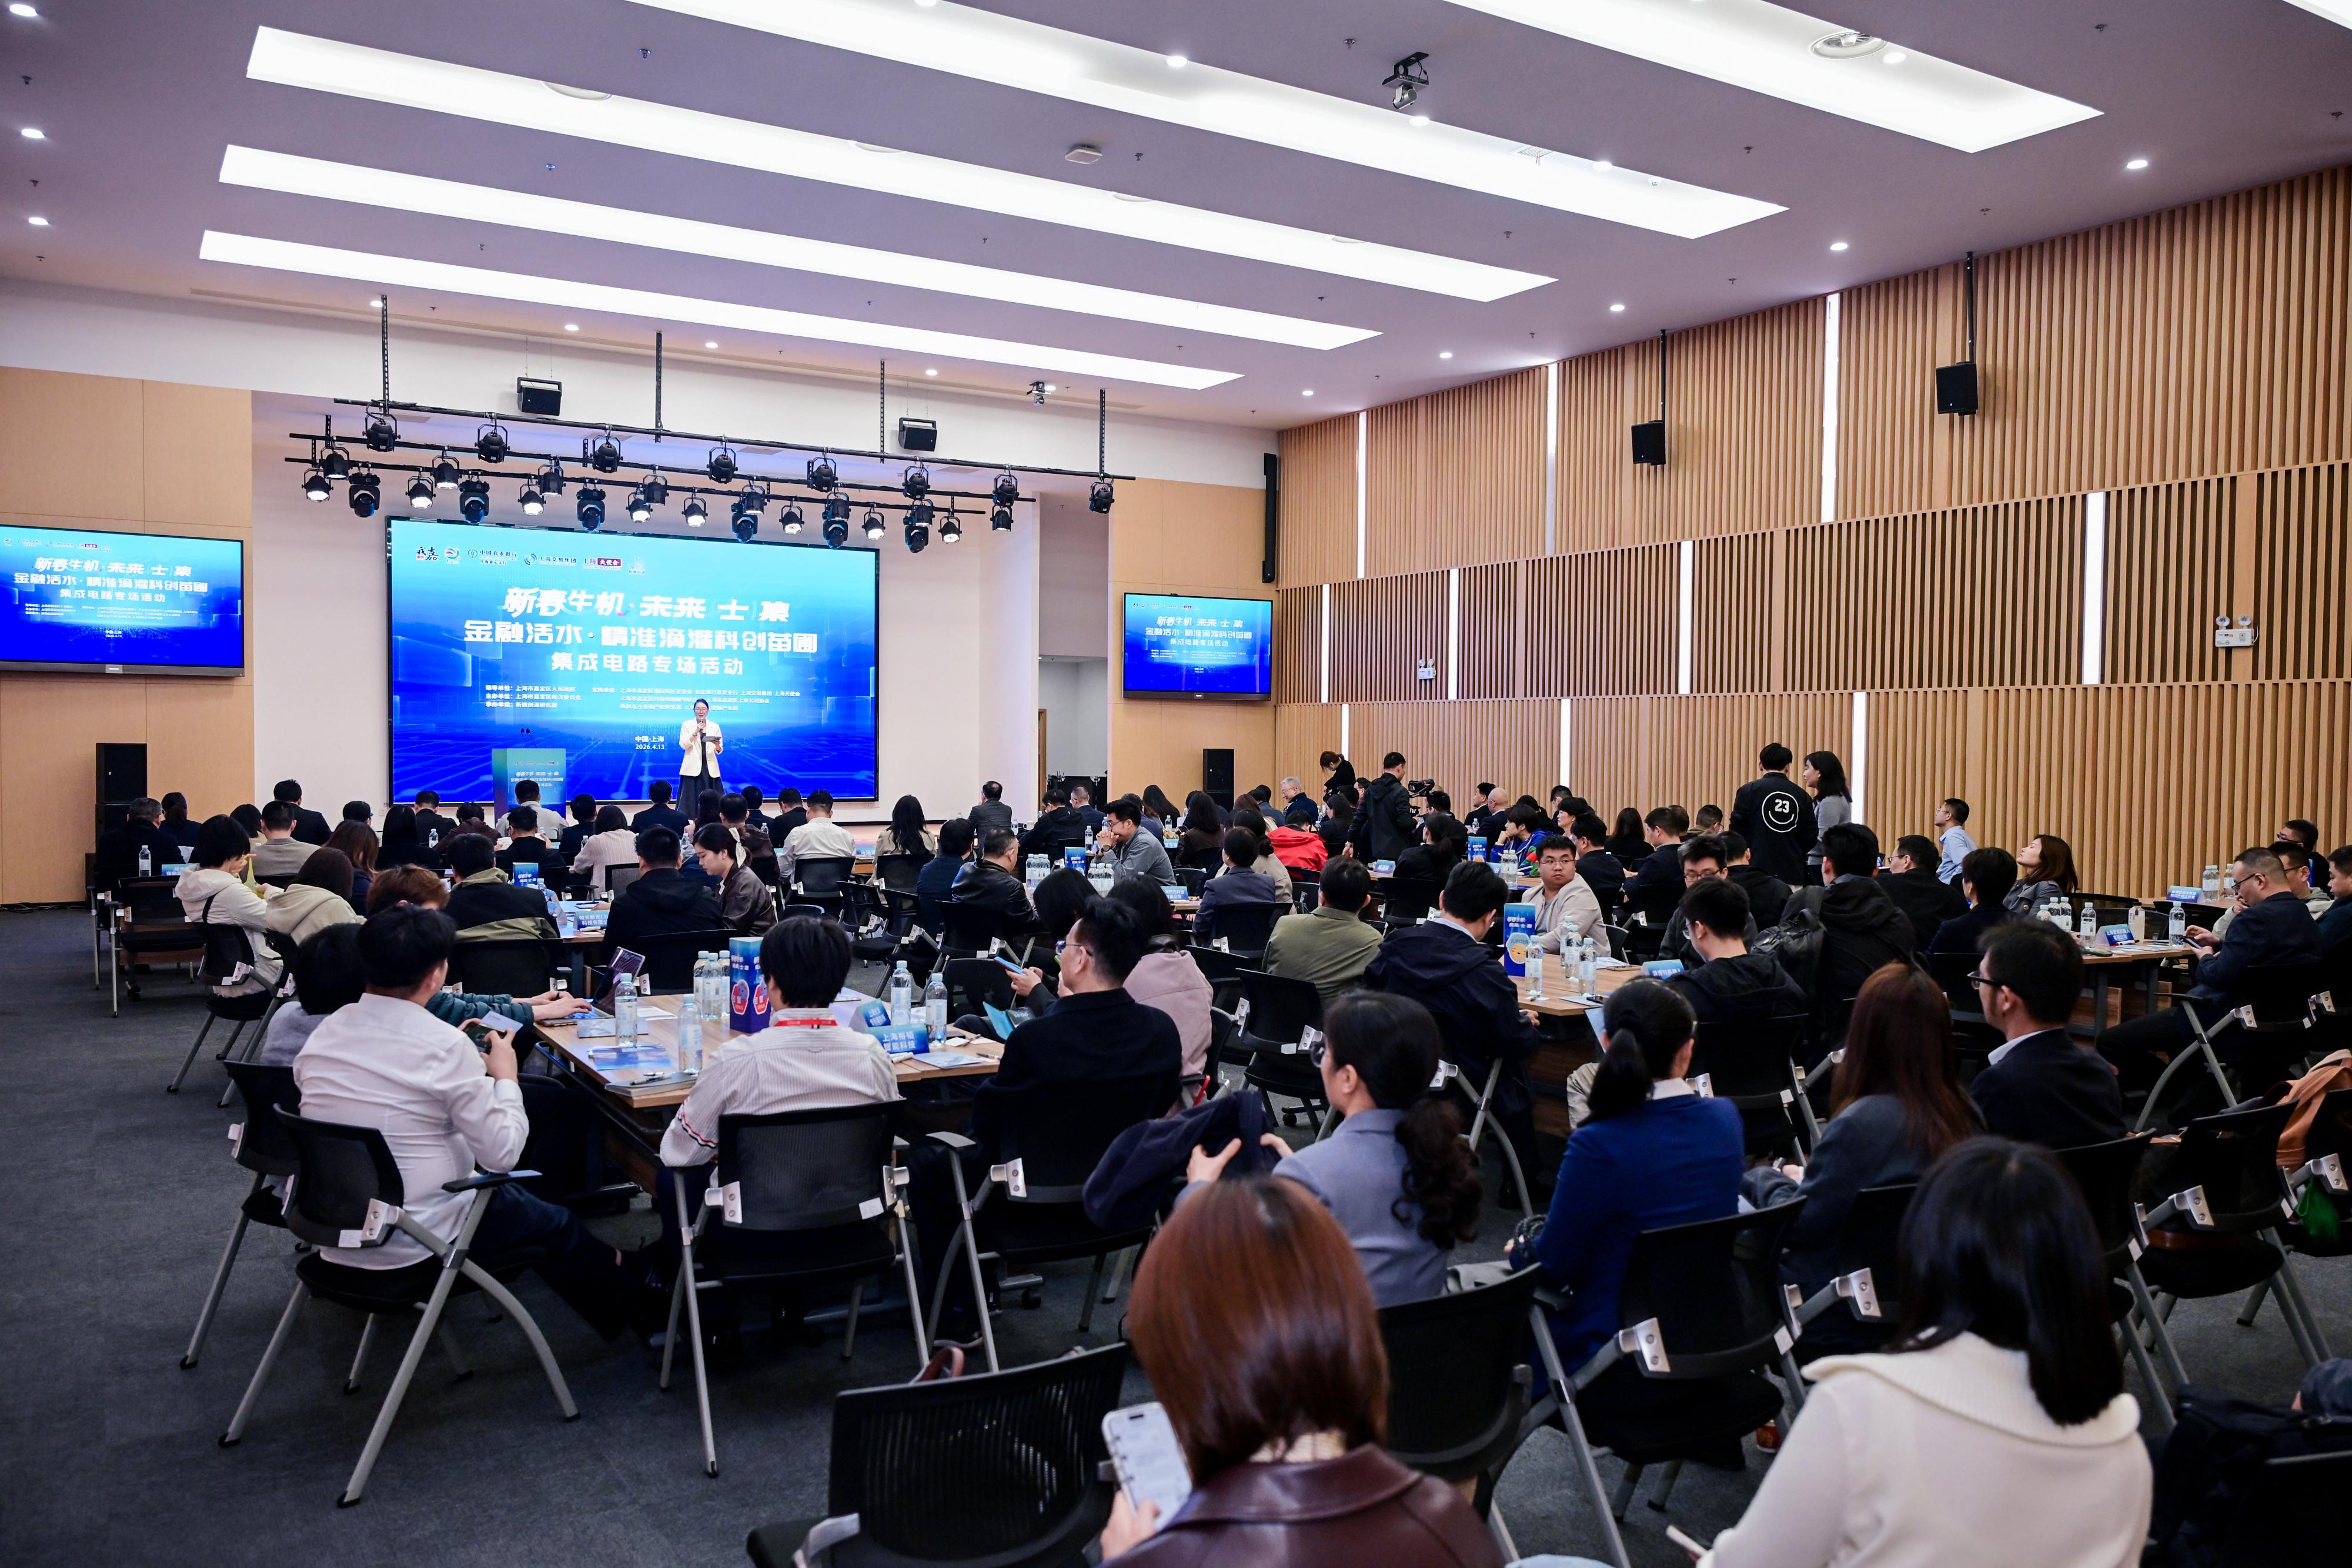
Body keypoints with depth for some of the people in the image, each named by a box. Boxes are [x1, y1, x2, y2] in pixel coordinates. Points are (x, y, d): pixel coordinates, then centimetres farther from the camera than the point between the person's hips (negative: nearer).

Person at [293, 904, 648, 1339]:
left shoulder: (324, 1033, -5)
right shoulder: (444, 1046, -22)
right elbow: (503, 1153, -17)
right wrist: (505, 1077, -2)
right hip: (412, 1244, -6)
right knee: (556, 1224, 19)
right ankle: (621, 1309, 42)